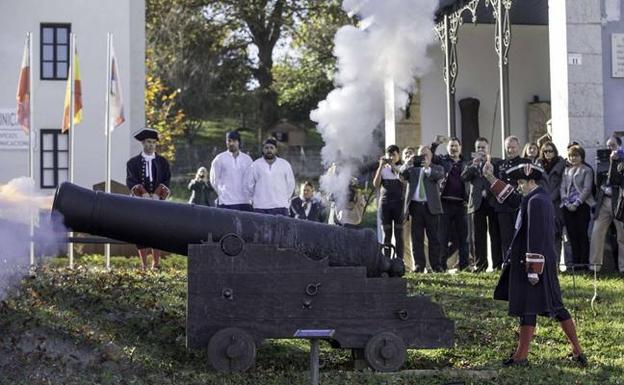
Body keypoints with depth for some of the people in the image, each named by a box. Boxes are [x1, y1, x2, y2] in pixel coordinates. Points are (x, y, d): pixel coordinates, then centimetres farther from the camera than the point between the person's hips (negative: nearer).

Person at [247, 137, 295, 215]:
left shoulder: (285, 164, 9)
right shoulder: (255, 165, 7)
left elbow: (290, 184, 14)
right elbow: (250, 185, 12)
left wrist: (285, 199, 11)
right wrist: (256, 198, 11)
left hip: (280, 206, 0)